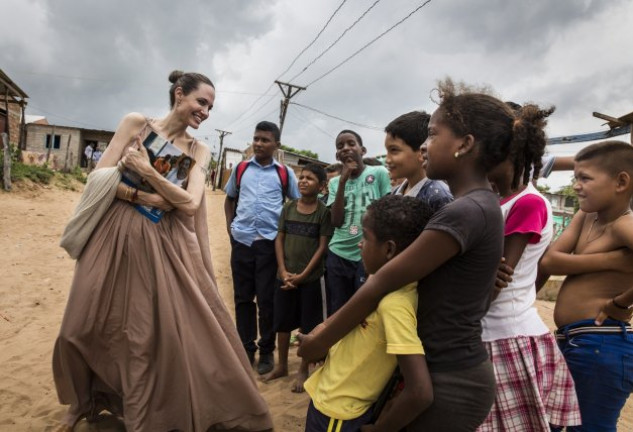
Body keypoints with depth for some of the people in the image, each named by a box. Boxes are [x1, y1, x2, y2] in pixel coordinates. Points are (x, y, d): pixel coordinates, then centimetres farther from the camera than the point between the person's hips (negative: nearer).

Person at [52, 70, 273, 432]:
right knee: (87, 328, 11)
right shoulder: (136, 123, 1)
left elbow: (191, 204, -9)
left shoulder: (198, 151, 4)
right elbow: (101, 174, -4)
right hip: (117, 235, 0)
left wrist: (147, 171, -17)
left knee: (165, 329, -2)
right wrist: (142, 198, -16)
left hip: (165, 245, 1)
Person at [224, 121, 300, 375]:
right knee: (243, 297, 9)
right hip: (241, 240, 2)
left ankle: (267, 351, 19)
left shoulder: (284, 173, 3)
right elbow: (230, 199, 20)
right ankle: (246, 349, 23)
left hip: (270, 242, -2)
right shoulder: (240, 169, 9)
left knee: (267, 298, 4)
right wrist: (229, 226, 8)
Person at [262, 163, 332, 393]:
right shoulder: (288, 208, 3)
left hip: (310, 278, -3)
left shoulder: (323, 212, -7)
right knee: (282, 322, 14)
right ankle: (281, 365, 32)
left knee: (308, 325, 7)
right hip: (285, 276, 4)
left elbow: (322, 247, -8)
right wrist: (283, 271, -7)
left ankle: (303, 370, 23)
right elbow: (279, 240, 4)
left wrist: (303, 275, -12)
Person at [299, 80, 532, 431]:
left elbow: (382, 284, -20)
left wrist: (322, 339, -7)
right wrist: (331, 323, 5)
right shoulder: (479, 205, 6)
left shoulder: (464, 212, -24)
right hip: (455, 372, 8)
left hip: (448, 383, -8)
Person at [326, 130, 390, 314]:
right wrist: (343, 181, -9)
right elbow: (336, 221, -4)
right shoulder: (335, 182, 8)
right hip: (338, 255, 4)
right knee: (336, 313, 12)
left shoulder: (379, 173, -3)